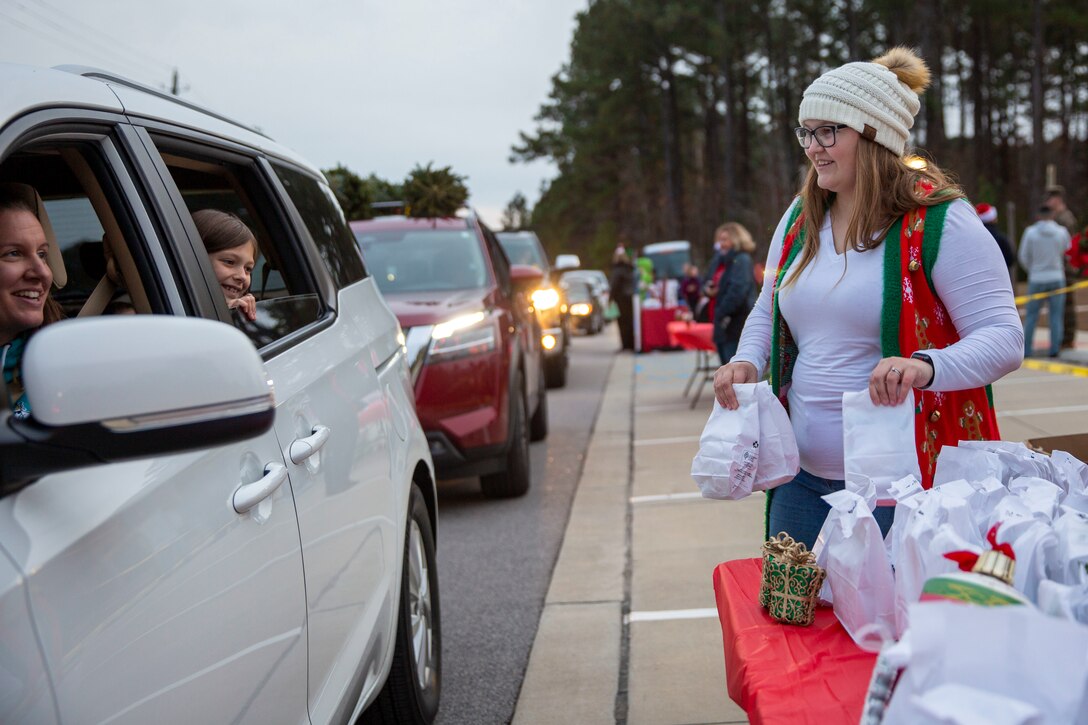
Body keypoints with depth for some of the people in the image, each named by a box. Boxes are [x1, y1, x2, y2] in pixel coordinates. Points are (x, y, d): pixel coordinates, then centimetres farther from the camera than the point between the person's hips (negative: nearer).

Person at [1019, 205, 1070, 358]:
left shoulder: (1031, 232, -8)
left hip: (1036, 279, -1)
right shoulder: (1061, 232, -5)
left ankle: (1026, 350, 4)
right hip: (1057, 278, 1)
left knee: (1031, 315, 6)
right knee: (1056, 315, 6)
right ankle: (1054, 349, 3)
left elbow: (1023, 257, -2)